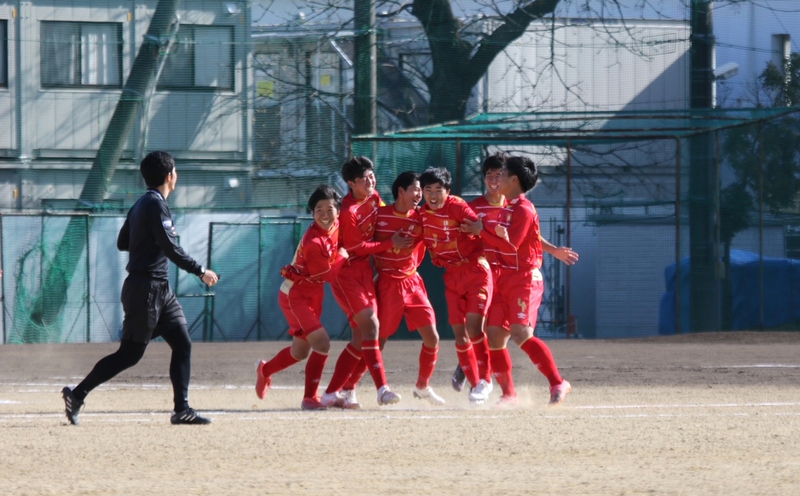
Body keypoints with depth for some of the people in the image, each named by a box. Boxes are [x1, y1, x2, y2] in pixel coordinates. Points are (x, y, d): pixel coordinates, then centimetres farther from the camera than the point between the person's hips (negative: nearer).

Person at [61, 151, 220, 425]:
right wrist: (201, 271, -18)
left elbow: (122, 243, 21)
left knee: (182, 344, 5)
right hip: (146, 288, -10)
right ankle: (77, 394, 1)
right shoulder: (156, 204, -15)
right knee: (130, 353, -6)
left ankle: (182, 409, 3)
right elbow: (171, 249, -21)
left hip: (160, 290, 10)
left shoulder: (141, 205, 14)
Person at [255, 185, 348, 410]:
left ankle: (265, 370, 48)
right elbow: (329, 275, -20)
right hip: (295, 296, -9)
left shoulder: (335, 228, -5)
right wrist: (343, 256, -11)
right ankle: (310, 398, -11)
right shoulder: (313, 242, -29)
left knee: (300, 351, 22)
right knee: (322, 343, -20)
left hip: (313, 295, 9)